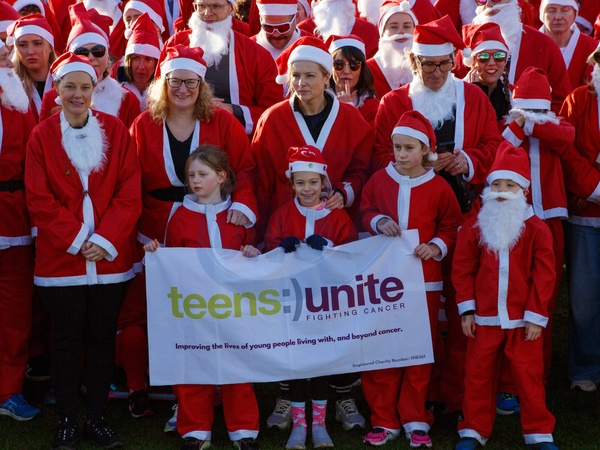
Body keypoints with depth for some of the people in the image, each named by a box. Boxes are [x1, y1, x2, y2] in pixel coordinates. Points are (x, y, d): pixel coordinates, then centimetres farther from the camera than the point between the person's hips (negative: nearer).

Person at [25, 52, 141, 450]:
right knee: (66, 341, 7)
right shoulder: (42, 136, 0)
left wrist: (105, 241, -12)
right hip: (61, 259, -1)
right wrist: (76, 240, -13)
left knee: (102, 339, 8)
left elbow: (130, 194, -2)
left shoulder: (116, 130, 2)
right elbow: (40, 200, -5)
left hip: (110, 257, 1)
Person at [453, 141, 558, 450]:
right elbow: (463, 269, 1)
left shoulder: (536, 229, -4)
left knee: (529, 376, 5)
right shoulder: (474, 227, 1)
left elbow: (543, 275, -5)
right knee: (478, 375, 9)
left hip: (523, 320, -2)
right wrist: (466, 309, -4)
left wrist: (536, 316, -8)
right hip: (484, 318, 2)